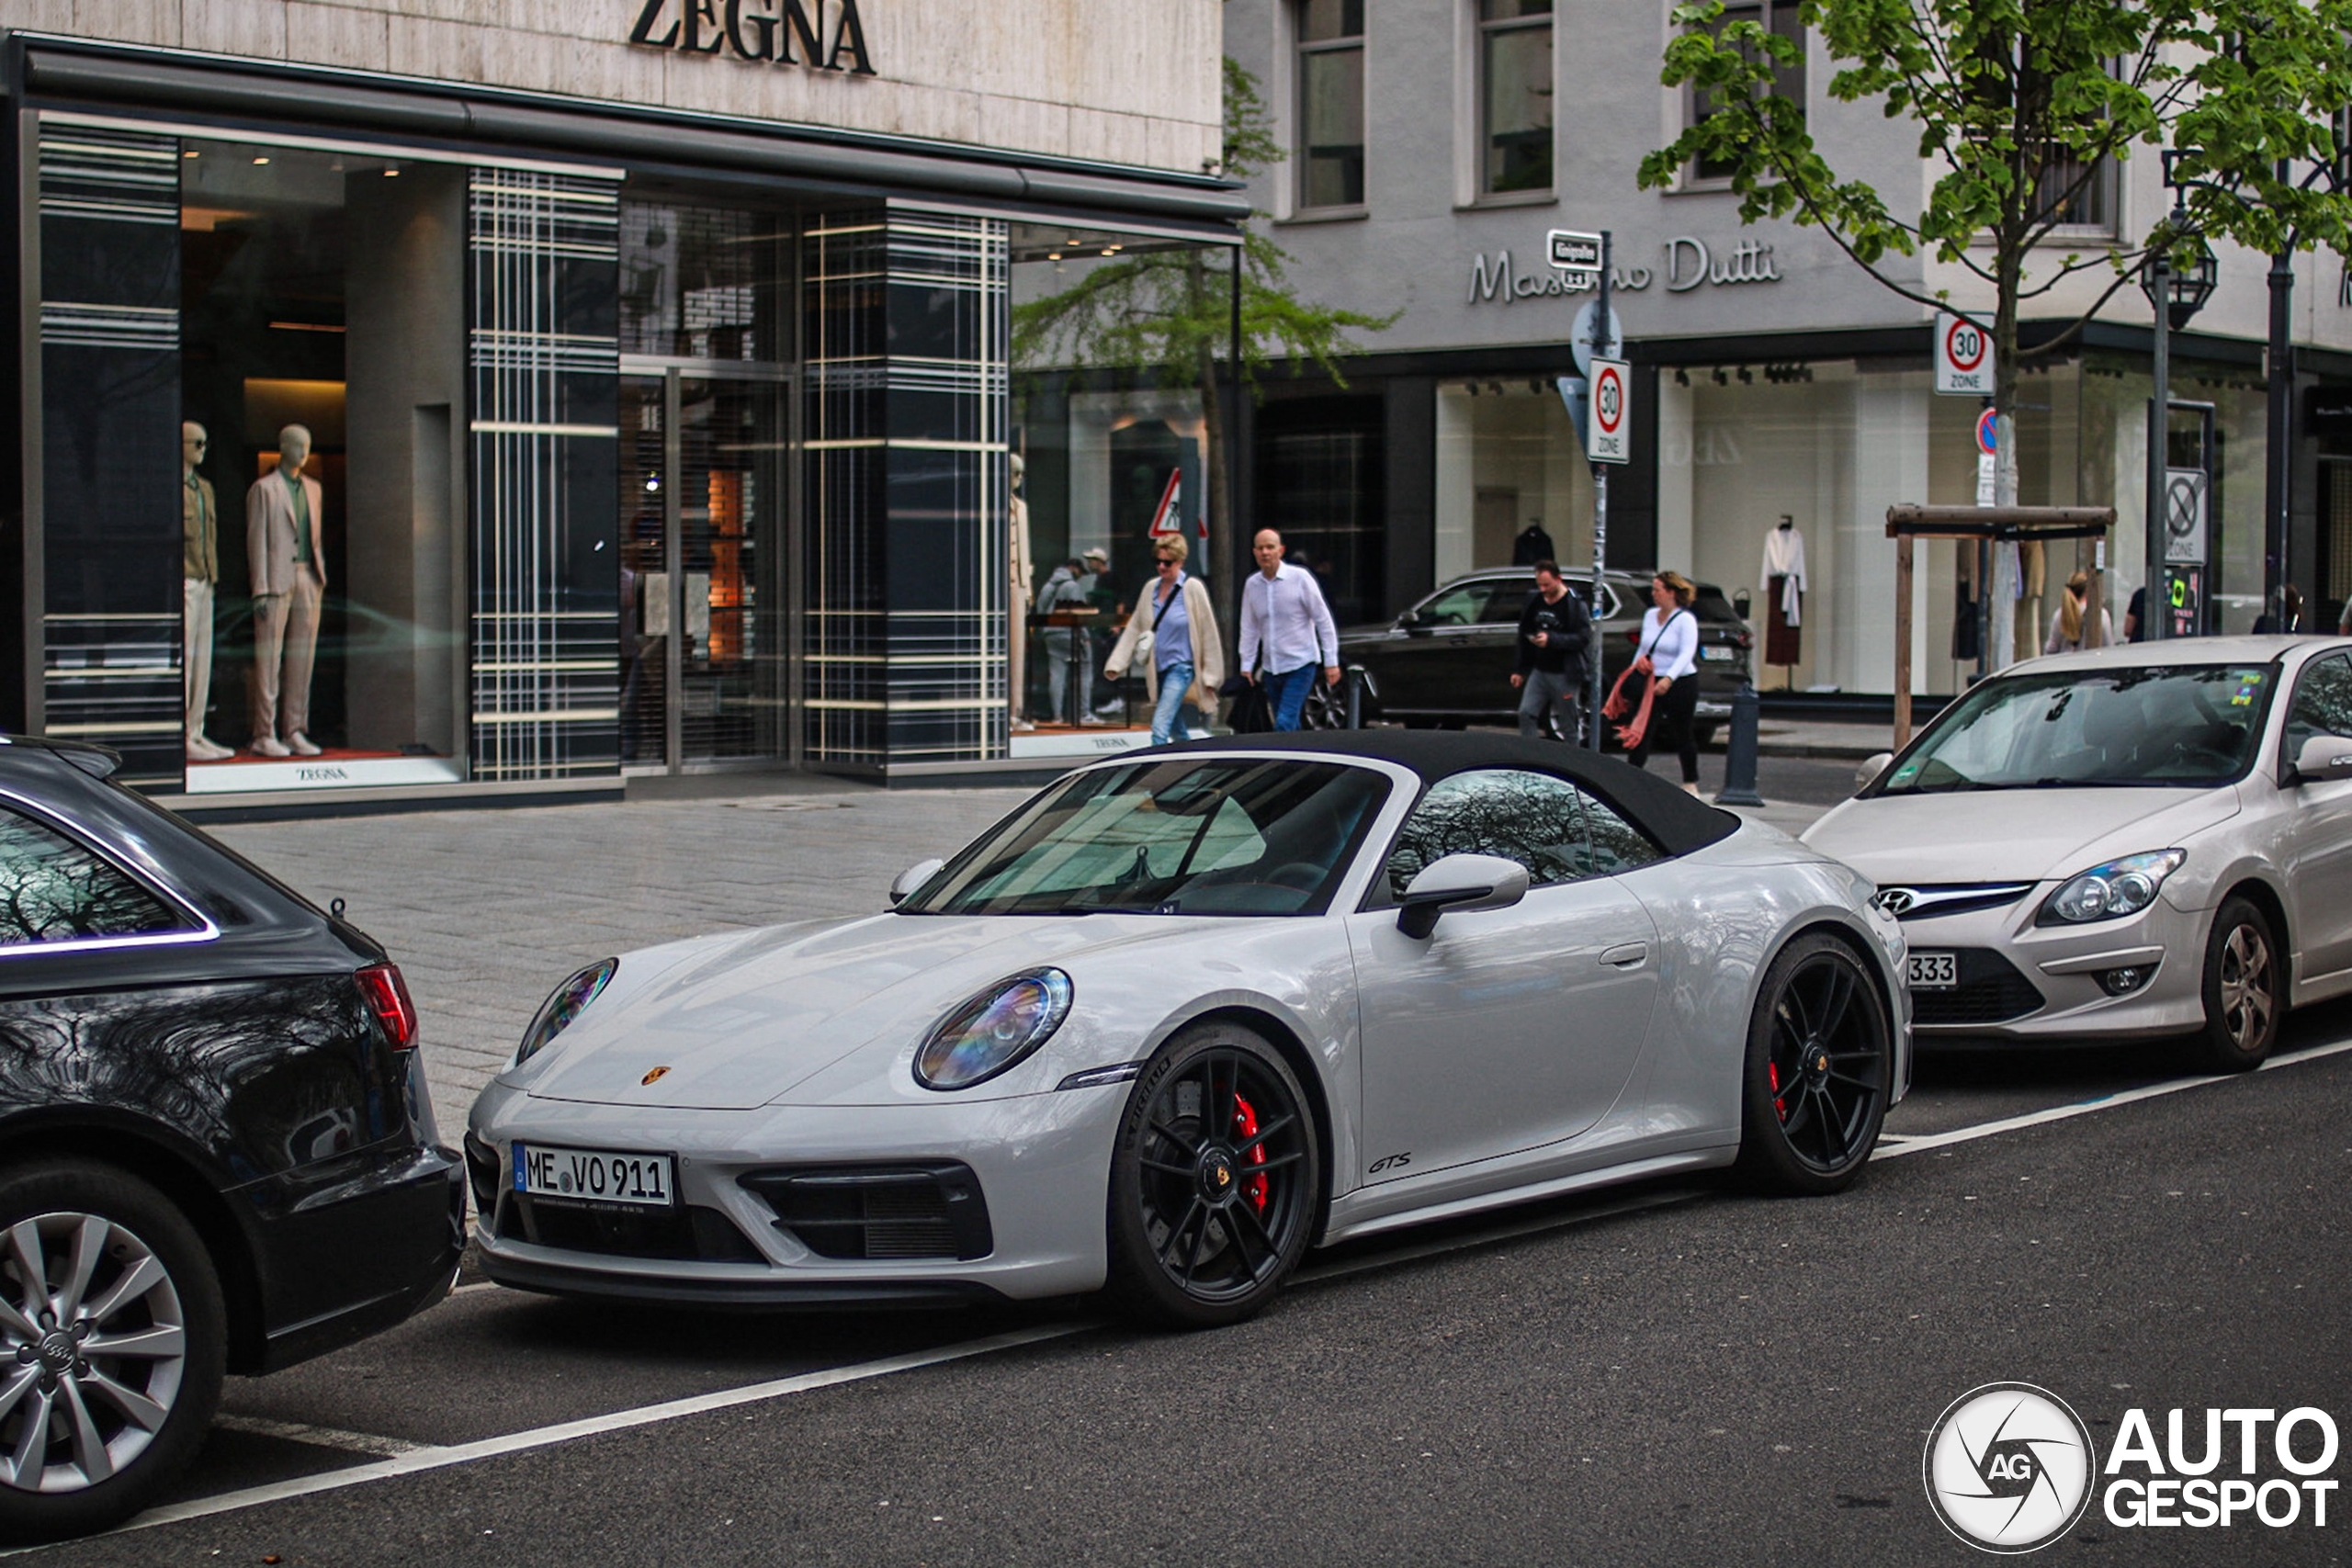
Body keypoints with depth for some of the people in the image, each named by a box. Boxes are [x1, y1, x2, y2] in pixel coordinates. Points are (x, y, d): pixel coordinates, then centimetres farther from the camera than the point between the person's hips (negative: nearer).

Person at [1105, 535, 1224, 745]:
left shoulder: (1192, 589, -9)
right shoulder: (1151, 588, 6)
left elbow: (1208, 631, -6)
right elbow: (1134, 629, 9)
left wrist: (1211, 674, -5)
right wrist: (1117, 663, 1)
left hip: (1181, 667, -6)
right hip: (1157, 669, 6)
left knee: (1160, 727, -19)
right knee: (1176, 730, 16)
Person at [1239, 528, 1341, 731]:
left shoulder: (1299, 578, -9)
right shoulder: (1252, 584, 4)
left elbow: (1323, 620, -5)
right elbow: (1249, 629, 13)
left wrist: (1331, 661, -6)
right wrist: (1246, 666, 9)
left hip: (1300, 664, -5)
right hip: (1271, 668, 5)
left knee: (1285, 723, -17)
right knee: (1291, 727, 11)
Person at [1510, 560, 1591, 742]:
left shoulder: (1575, 605, -9)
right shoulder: (1534, 601, 8)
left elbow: (1584, 639, -15)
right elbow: (1524, 636, 16)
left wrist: (1552, 639, -24)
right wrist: (1520, 670, 15)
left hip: (1564, 674, -5)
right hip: (1538, 671, 5)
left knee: (1569, 726, 2)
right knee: (1526, 714, -6)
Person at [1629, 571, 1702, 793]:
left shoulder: (1685, 620, -12)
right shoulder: (1650, 615, 9)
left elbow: (1687, 654, -23)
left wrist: (1668, 678, -35)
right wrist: (1638, 661, 4)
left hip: (1680, 685, -6)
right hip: (1652, 683, 6)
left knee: (1683, 735, 7)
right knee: (1642, 733, -4)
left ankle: (1690, 783, 23)